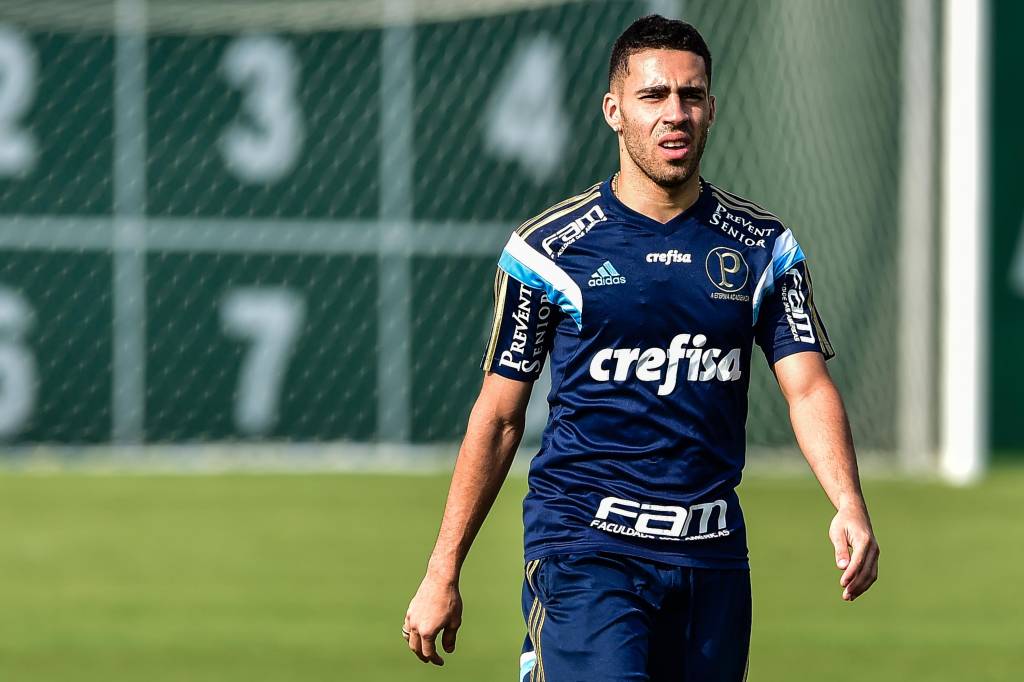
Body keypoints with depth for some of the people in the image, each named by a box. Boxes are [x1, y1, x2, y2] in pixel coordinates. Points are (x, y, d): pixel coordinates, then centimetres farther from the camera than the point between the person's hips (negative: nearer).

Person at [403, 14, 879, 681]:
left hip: (712, 551, 4)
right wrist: (443, 573, 3)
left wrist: (850, 508, -21)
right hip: (583, 544, -4)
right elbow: (499, 415, 3)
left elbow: (808, 386, -2)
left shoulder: (763, 247, 7)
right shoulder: (548, 249, -1)